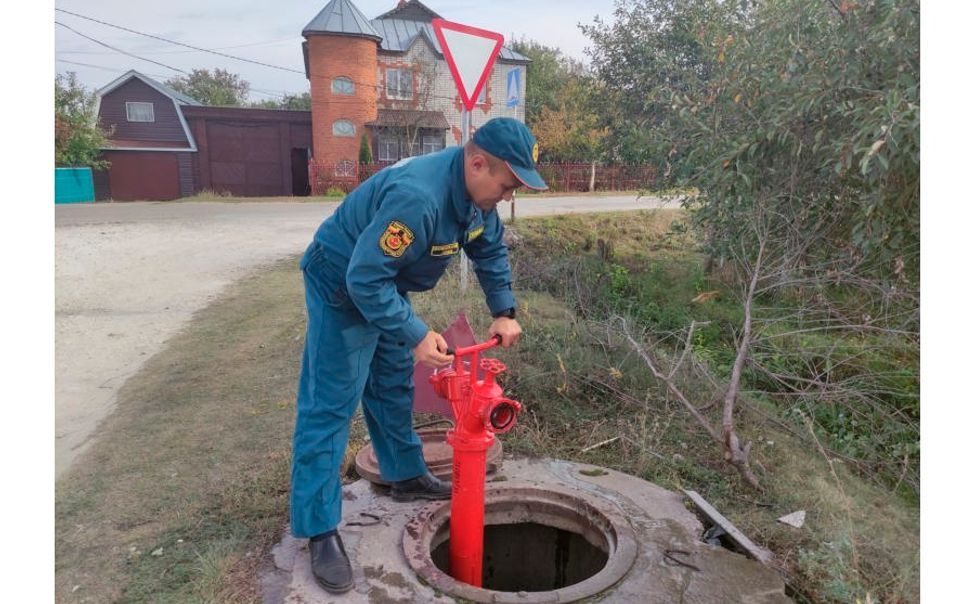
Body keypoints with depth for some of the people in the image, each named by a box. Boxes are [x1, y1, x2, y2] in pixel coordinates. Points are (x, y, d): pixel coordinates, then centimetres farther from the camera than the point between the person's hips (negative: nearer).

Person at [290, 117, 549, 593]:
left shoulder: (475, 192, -8)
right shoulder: (417, 196, -38)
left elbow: (490, 251, 6)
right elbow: (364, 278, -35)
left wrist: (503, 312, -3)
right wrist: (416, 335, -35)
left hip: (385, 287, 9)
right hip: (341, 287, -9)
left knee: (394, 387, 18)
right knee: (329, 405, -6)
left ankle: (406, 476, 35)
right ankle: (319, 529, 2)